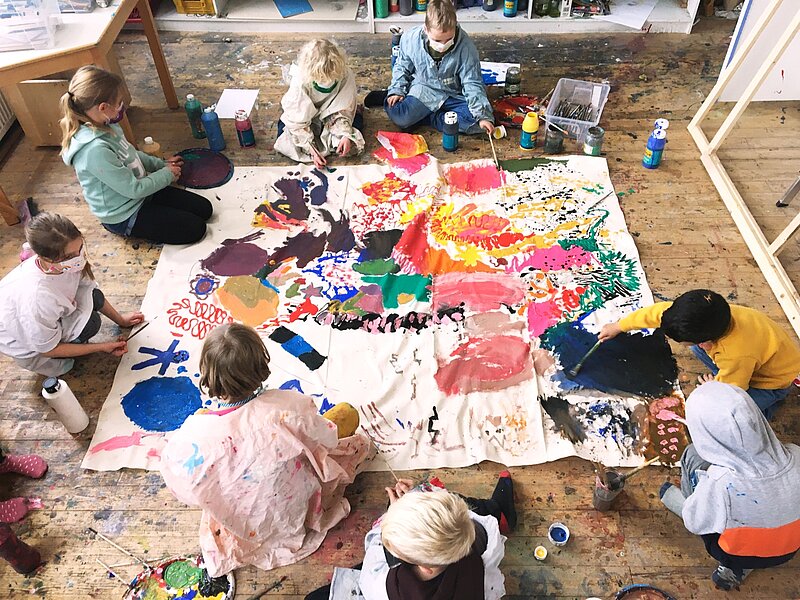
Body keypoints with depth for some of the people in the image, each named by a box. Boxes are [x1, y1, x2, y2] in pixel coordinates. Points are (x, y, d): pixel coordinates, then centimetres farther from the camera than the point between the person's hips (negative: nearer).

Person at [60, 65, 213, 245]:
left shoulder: (105, 127, -5)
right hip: (124, 216, -8)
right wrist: (168, 174, -12)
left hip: (141, 194, 9)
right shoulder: (95, 150, -33)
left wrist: (162, 164, 8)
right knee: (195, 229, -12)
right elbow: (134, 189, -26)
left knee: (204, 208, 4)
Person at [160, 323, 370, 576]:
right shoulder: (290, 407, -38)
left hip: (241, 525, 3)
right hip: (294, 513, -2)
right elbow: (328, 441, -16)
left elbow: (181, 489, -14)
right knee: (359, 443, 16)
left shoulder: (191, 437, -35)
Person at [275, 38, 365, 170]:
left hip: (332, 112, 1)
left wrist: (345, 134, -32)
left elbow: (344, 110, -17)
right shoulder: (300, 82, -36)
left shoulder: (345, 75, -32)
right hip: (306, 115, -1)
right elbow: (298, 123, -28)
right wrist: (312, 150, -34)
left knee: (357, 122, -18)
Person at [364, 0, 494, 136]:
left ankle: (423, 117, -14)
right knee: (400, 118, -29)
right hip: (422, 91, -1)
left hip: (453, 95, 1)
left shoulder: (465, 47, -18)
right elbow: (402, 67, 7)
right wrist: (396, 91, -6)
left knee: (474, 121, -27)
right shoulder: (411, 39, -13)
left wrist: (483, 116, -24)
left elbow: (473, 84, -15)